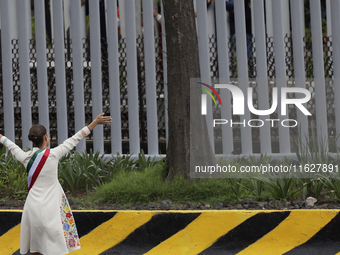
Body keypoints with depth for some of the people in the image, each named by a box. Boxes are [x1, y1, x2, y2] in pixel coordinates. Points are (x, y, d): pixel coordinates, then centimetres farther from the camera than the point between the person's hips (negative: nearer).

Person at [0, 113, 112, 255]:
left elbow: (12, 146, 21)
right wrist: (94, 123, 1)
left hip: (33, 206, 6)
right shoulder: (52, 155, -12)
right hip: (49, 207, -5)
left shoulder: (25, 157, 1)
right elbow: (74, 140, -6)